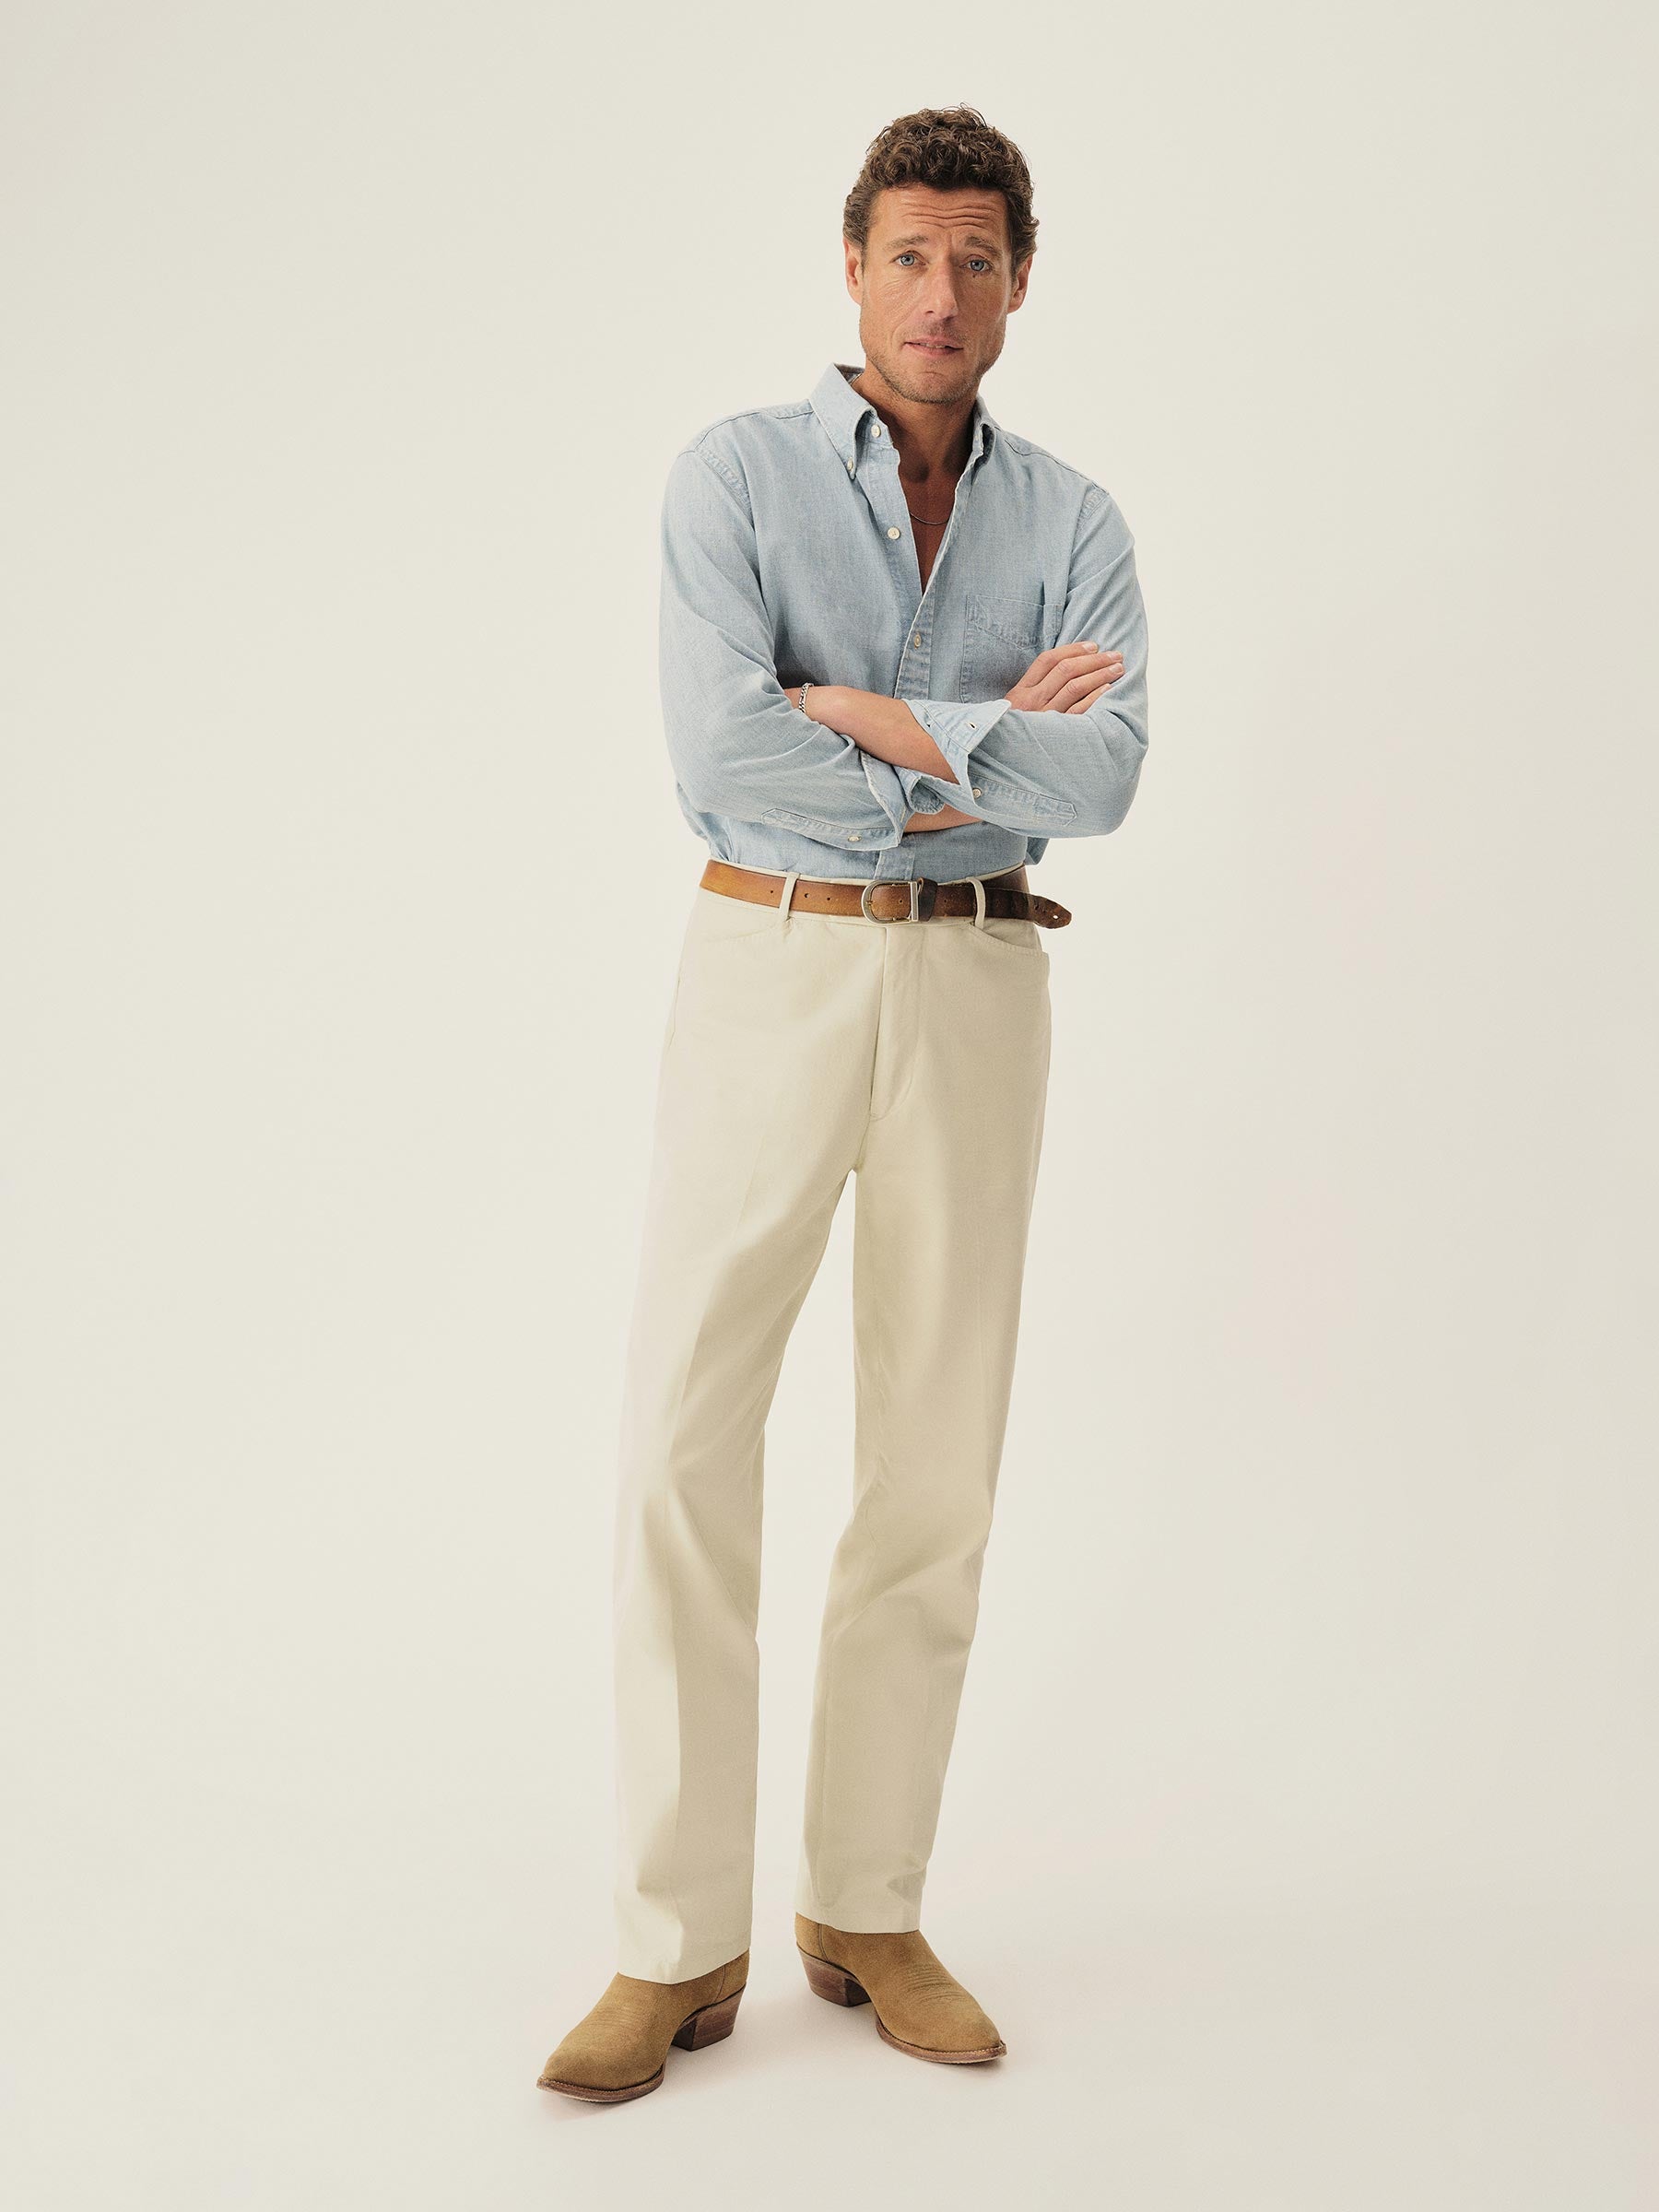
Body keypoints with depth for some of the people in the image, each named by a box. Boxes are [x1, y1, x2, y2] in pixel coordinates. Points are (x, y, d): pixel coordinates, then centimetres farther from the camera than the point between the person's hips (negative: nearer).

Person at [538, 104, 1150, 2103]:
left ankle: (865, 1911, 17)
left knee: (934, 1465, 4)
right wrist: (978, 755, -10)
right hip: (771, 966, -2)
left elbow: (1101, 772, -11)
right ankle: (678, 1944, 3)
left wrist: (872, 718, -16)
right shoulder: (737, 476, 0)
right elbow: (723, 764, -16)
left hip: (979, 987, 3)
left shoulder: (1073, 525, 8)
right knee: (686, 1439, -7)